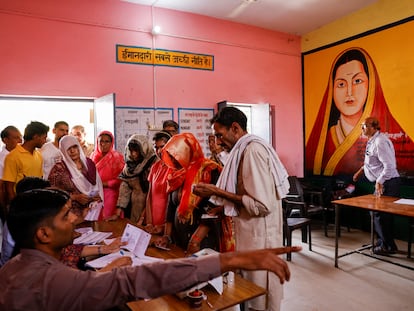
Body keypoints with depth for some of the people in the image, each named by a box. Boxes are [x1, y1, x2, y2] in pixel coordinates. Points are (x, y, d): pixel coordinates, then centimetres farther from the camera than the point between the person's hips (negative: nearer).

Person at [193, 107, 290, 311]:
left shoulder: (253, 150, -19)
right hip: (253, 233, 9)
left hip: (259, 236, -9)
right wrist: (217, 194, 8)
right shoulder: (246, 149, 11)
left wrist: (217, 192, -20)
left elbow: (261, 205, -25)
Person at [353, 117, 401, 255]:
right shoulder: (371, 141, 11)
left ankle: (388, 246, 12)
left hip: (387, 183, -10)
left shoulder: (380, 142, -21)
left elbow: (389, 166, -27)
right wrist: (361, 170, 26)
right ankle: (382, 242, 32)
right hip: (382, 183, 10)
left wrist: (379, 181, -27)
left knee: (380, 214, -3)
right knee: (377, 212, 18)